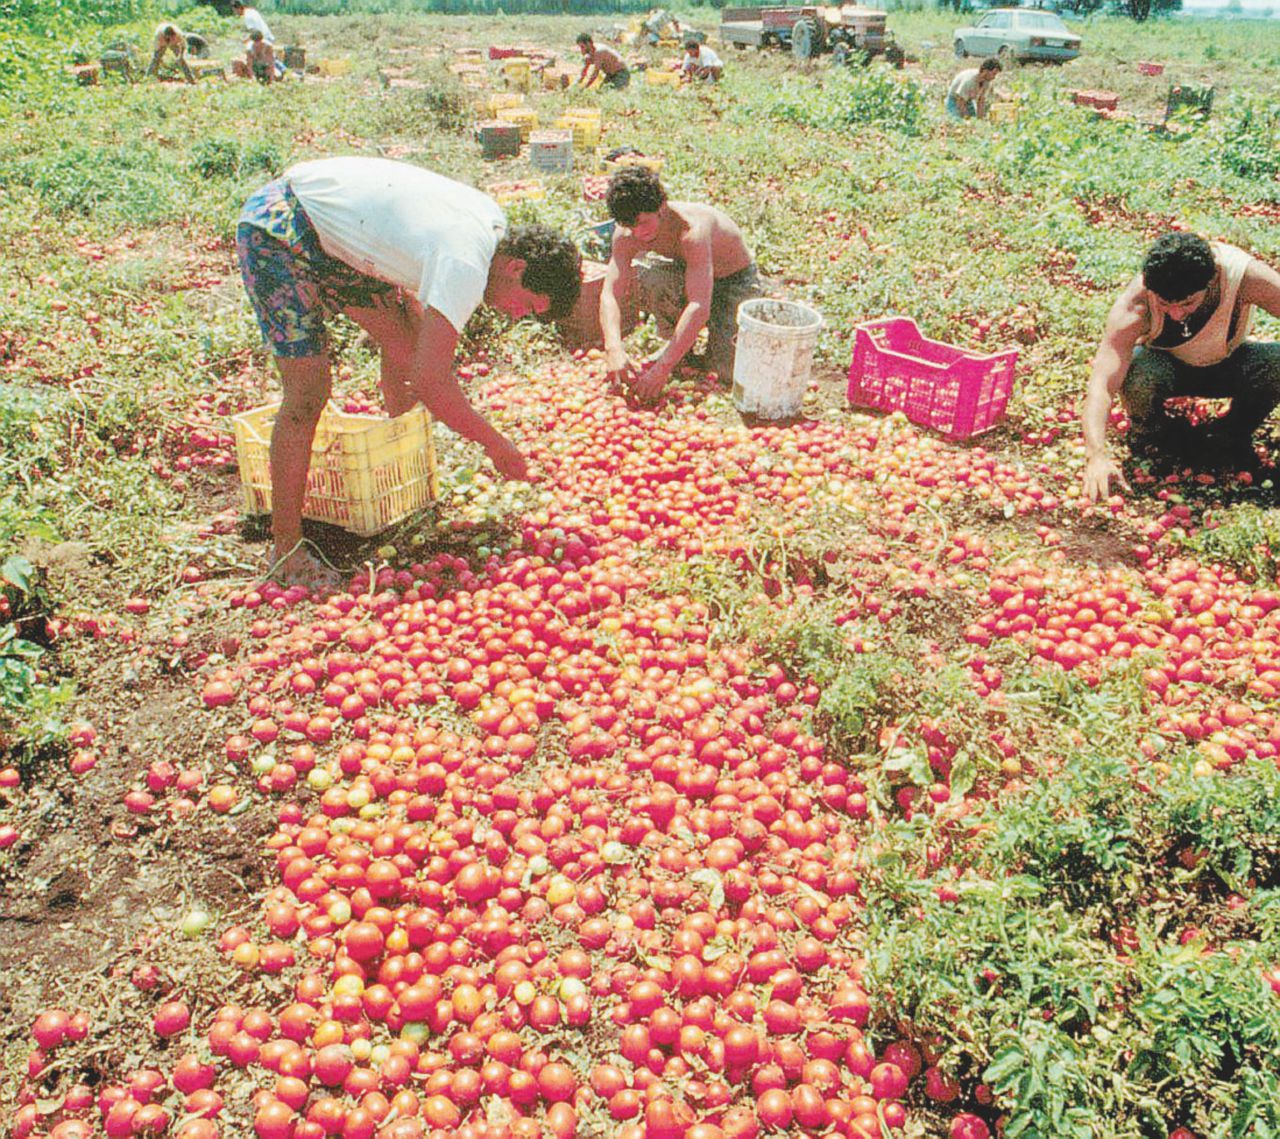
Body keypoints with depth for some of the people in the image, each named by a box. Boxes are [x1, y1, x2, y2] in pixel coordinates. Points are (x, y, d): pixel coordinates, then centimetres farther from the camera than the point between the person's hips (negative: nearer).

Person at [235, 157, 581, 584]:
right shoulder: (467, 266, -28)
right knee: (308, 394, -13)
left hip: (326, 235, 10)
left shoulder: (492, 219, 0)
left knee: (405, 345, 9)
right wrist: (496, 445, -20)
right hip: (275, 232, -10)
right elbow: (431, 381, -30)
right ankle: (286, 548, -4)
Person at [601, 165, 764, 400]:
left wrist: (663, 367, -53)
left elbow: (699, 307, -46)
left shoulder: (693, 229, -38)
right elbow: (610, 293, -26)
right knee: (643, 278, -29)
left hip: (736, 281, -5)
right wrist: (614, 349, -45)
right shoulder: (626, 235, -20)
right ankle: (674, 340, 0)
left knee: (725, 370, -23)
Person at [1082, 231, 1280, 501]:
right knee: (1138, 373, -38)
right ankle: (1149, 432, -3)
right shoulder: (1135, 305, -34)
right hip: (1165, 363, -2)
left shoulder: (1244, 275, -31)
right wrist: (1096, 455, -56)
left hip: (1228, 364, 2)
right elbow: (1101, 382, -42)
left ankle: (1233, 434, 0)